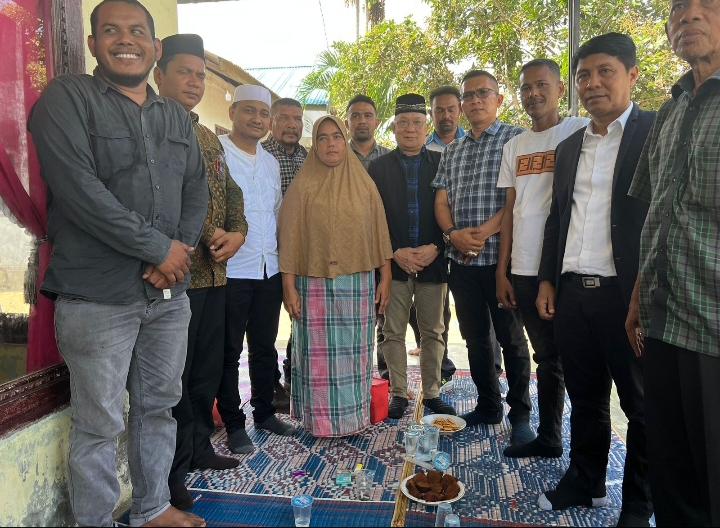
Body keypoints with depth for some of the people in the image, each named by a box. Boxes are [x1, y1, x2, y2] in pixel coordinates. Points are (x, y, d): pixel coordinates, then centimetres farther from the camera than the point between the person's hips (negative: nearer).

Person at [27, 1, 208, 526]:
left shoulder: (177, 118, 15)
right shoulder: (67, 98, -3)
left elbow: (196, 189, 11)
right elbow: (77, 187, -15)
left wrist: (182, 249, -8)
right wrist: (159, 248, -14)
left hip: (169, 293, 6)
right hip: (97, 297, -5)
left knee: (159, 406, 16)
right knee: (99, 423, 4)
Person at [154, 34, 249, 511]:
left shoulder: (210, 138, 19)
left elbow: (231, 192, 20)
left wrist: (237, 232, 0)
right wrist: (208, 233, -17)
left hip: (214, 274, 8)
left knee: (208, 370, 17)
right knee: (174, 376, 2)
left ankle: (199, 448, 34)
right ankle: (172, 474, 17)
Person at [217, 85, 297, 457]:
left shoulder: (270, 162, 15)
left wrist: (283, 255, 13)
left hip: (269, 270, 6)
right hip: (231, 271, -6)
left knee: (265, 346, 16)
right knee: (230, 351, 6)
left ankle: (264, 412, 32)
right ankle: (234, 423, 21)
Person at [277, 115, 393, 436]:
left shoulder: (364, 184, 7)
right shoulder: (303, 186, 1)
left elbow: (379, 232, 7)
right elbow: (289, 238, -2)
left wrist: (385, 278, 3)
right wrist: (289, 286, -6)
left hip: (358, 283, 2)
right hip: (315, 283, -2)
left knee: (355, 352, 8)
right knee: (319, 353, 3)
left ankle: (355, 416, 22)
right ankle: (321, 420, 17)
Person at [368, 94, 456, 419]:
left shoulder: (442, 164, 5)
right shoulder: (378, 167, 5)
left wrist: (435, 248, -11)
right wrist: (395, 252, -10)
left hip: (434, 262, 1)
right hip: (393, 262, 0)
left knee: (433, 332, 9)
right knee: (393, 332, 6)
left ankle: (432, 393, 22)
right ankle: (398, 393, 19)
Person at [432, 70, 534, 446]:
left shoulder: (516, 139, -1)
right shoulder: (451, 150, 16)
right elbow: (441, 199, 9)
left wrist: (484, 232, -19)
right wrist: (452, 233, -9)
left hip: (501, 256, -5)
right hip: (461, 259, 6)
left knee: (511, 338, 3)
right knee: (475, 337, 13)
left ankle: (520, 415, 17)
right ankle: (488, 406, 27)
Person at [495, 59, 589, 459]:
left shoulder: (581, 132, -3)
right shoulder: (514, 146, 14)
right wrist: (501, 272, 10)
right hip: (524, 271, 5)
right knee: (547, 357, 16)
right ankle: (549, 438, 29)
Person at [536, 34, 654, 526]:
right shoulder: (569, 147, 15)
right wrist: (547, 279, 12)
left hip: (628, 295, -5)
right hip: (572, 293, 5)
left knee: (642, 406, 9)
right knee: (585, 398, 17)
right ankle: (586, 481, 34)